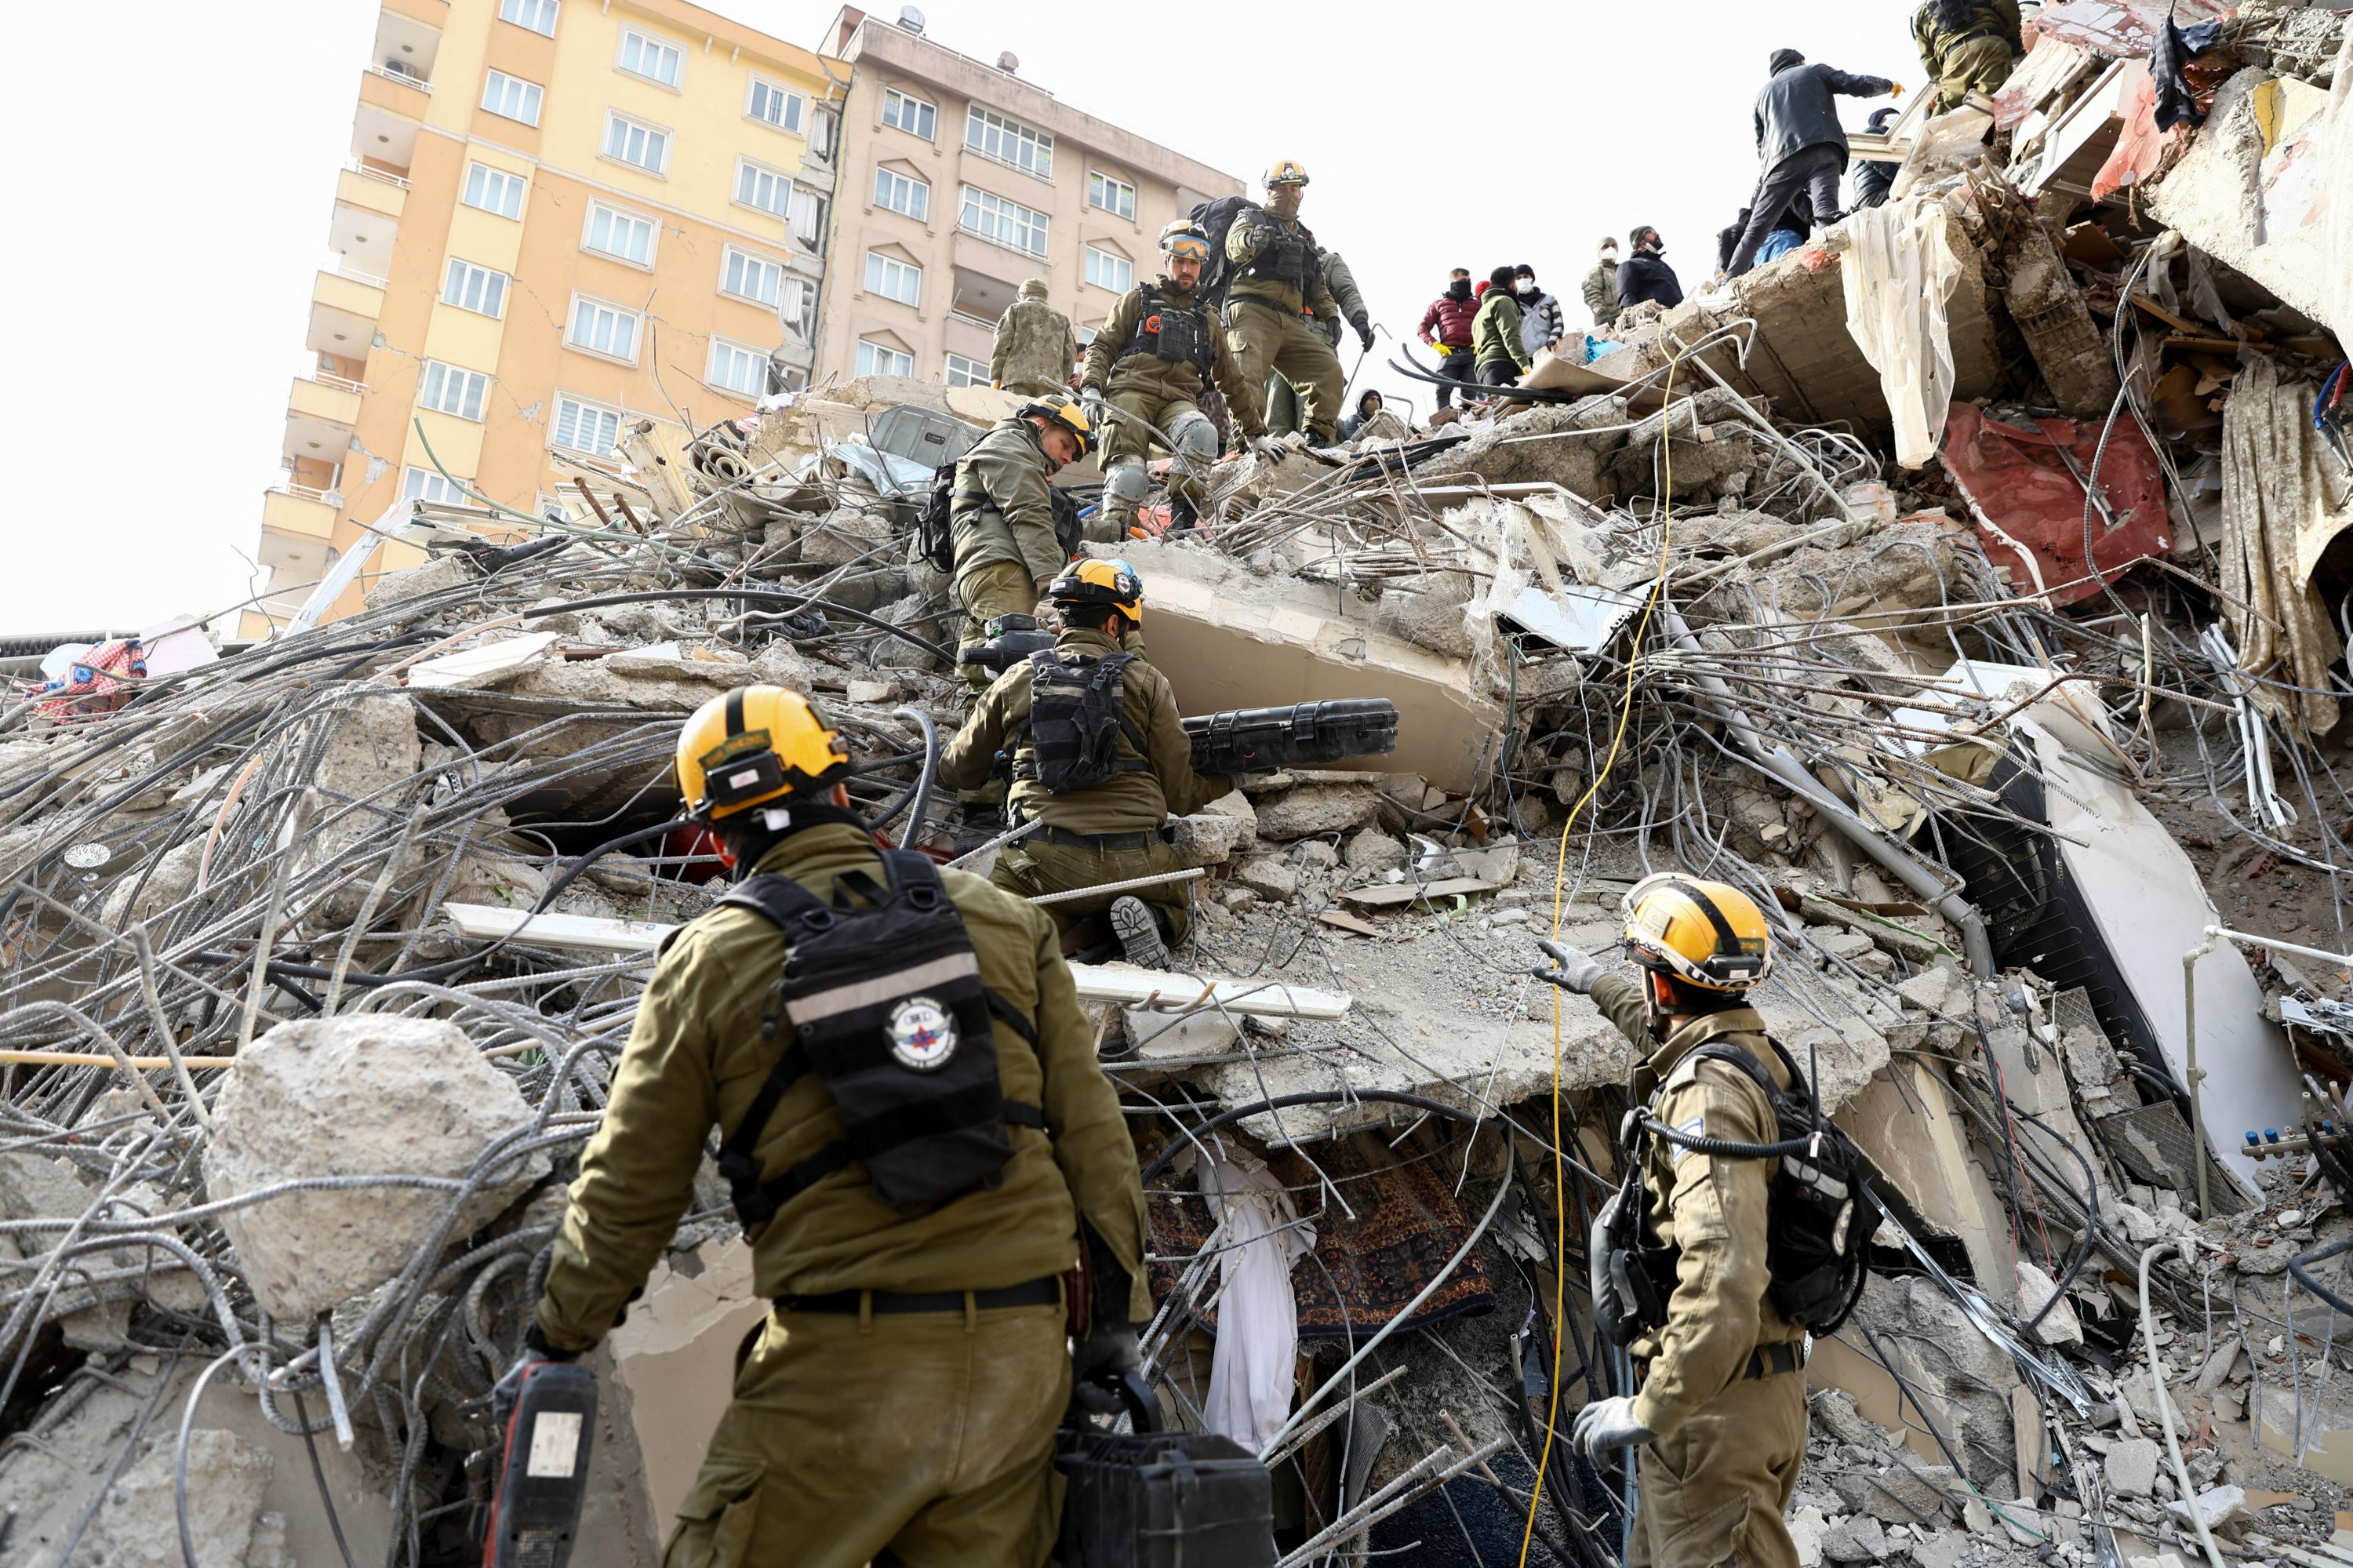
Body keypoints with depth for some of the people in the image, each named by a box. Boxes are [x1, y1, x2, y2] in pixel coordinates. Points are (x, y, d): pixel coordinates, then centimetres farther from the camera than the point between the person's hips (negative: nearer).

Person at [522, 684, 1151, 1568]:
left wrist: (555, 1341, 20)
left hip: (846, 1370, -3)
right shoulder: (1002, 923, 5)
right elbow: (1088, 1129, 5)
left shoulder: (710, 961, -1)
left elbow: (629, 1189, 5)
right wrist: (1115, 1312, 14)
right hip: (1020, 1361, 3)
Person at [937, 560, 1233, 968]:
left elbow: (957, 772, 24)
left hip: (1045, 861, -1)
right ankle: (1147, 920, -6)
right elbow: (1179, 795, 8)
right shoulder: (1147, 682, 7)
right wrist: (1226, 777, 29)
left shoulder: (1017, 680, 11)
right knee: (1175, 919, 27)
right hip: (1136, 862, 1)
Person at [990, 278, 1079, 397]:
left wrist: (995, 377, 4)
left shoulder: (1015, 309, 16)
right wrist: (1062, 383, 19)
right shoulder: (1061, 318, 26)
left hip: (1018, 379, -3)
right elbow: (1070, 353, 17)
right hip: (1051, 381, 3)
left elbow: (1002, 344, 5)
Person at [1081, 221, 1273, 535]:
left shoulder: (1207, 318, 29)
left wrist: (1256, 433, 30)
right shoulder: (1139, 299, 20)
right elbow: (1101, 347, 13)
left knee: (1203, 433, -34)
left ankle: (1182, 519, -34)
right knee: (1128, 472, -27)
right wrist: (1091, 389, -7)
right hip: (1131, 392, -2)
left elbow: (1232, 380, 31)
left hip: (1178, 400, 2)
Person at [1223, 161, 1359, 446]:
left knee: (1329, 370, -10)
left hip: (1292, 323, 6)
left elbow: (1320, 289, 32)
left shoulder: (1305, 238, 31)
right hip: (1252, 312, -5)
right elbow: (1234, 248, -11)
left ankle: (1317, 440, -9)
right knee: (1247, 380, -23)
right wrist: (1252, 239, -35)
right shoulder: (1251, 218, 14)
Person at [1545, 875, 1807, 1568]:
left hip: (1714, 1404, -10)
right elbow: (1665, 1029, 33)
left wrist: (1648, 1412, -27)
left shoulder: (1706, 1095, -25)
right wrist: (1596, 984, 48)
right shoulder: (1748, 1051, 6)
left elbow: (1723, 1280, -35)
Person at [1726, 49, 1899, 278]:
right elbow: (1857, 85, 15)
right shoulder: (1816, 71, 24)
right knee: (1826, 215, -22)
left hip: (1781, 160, 2)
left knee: (1756, 229, 3)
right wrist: (1889, 85, 32)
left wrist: (1767, 168, 44)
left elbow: (1760, 142, 32)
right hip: (1821, 151, -2)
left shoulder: (1763, 92, 33)